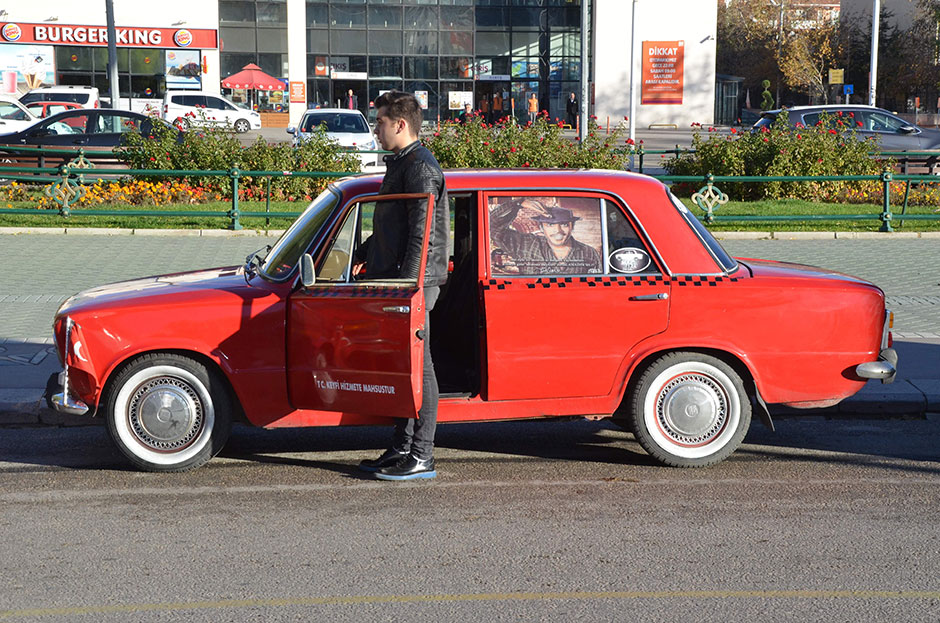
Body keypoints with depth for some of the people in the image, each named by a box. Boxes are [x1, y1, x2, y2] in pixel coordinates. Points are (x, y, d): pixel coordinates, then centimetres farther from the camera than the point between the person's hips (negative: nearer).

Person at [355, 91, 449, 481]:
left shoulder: (420, 168, -13)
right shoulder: (400, 164, 18)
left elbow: (422, 235, -19)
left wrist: (406, 285, -22)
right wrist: (364, 255, 22)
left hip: (415, 283, -10)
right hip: (394, 281, 10)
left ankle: (421, 458, -2)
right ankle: (402, 450, 19)